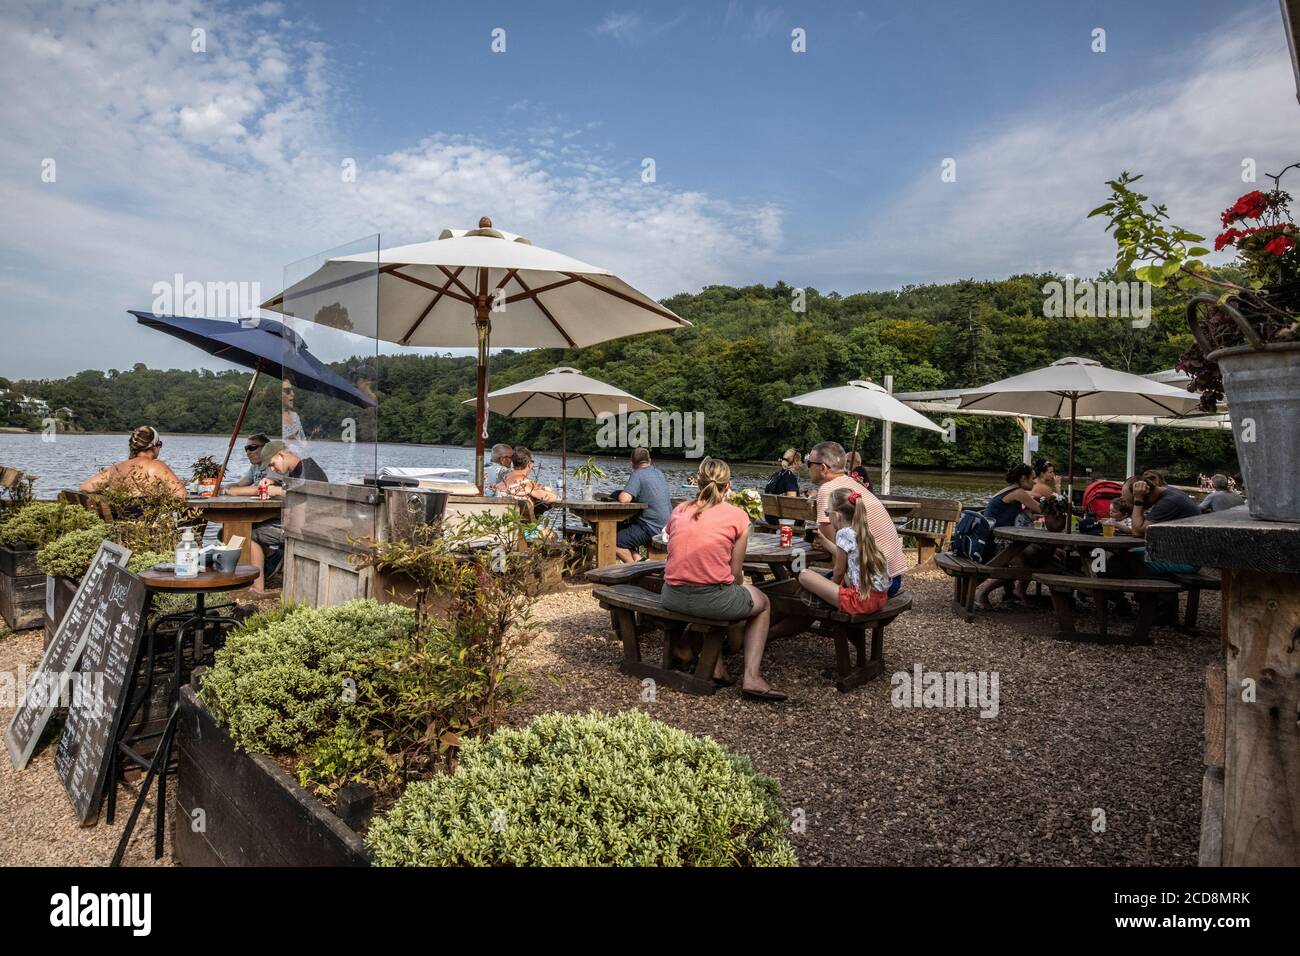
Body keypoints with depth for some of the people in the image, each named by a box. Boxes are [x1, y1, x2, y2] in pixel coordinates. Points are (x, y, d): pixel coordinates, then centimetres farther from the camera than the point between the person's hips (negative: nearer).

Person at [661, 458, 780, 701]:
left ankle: (715, 666, 33)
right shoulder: (737, 516, -3)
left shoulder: (679, 511, 8)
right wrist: (737, 587, 21)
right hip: (713, 598, -4)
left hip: (672, 597, 5)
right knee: (762, 604, 26)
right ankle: (751, 677, 14)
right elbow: (736, 572, -2)